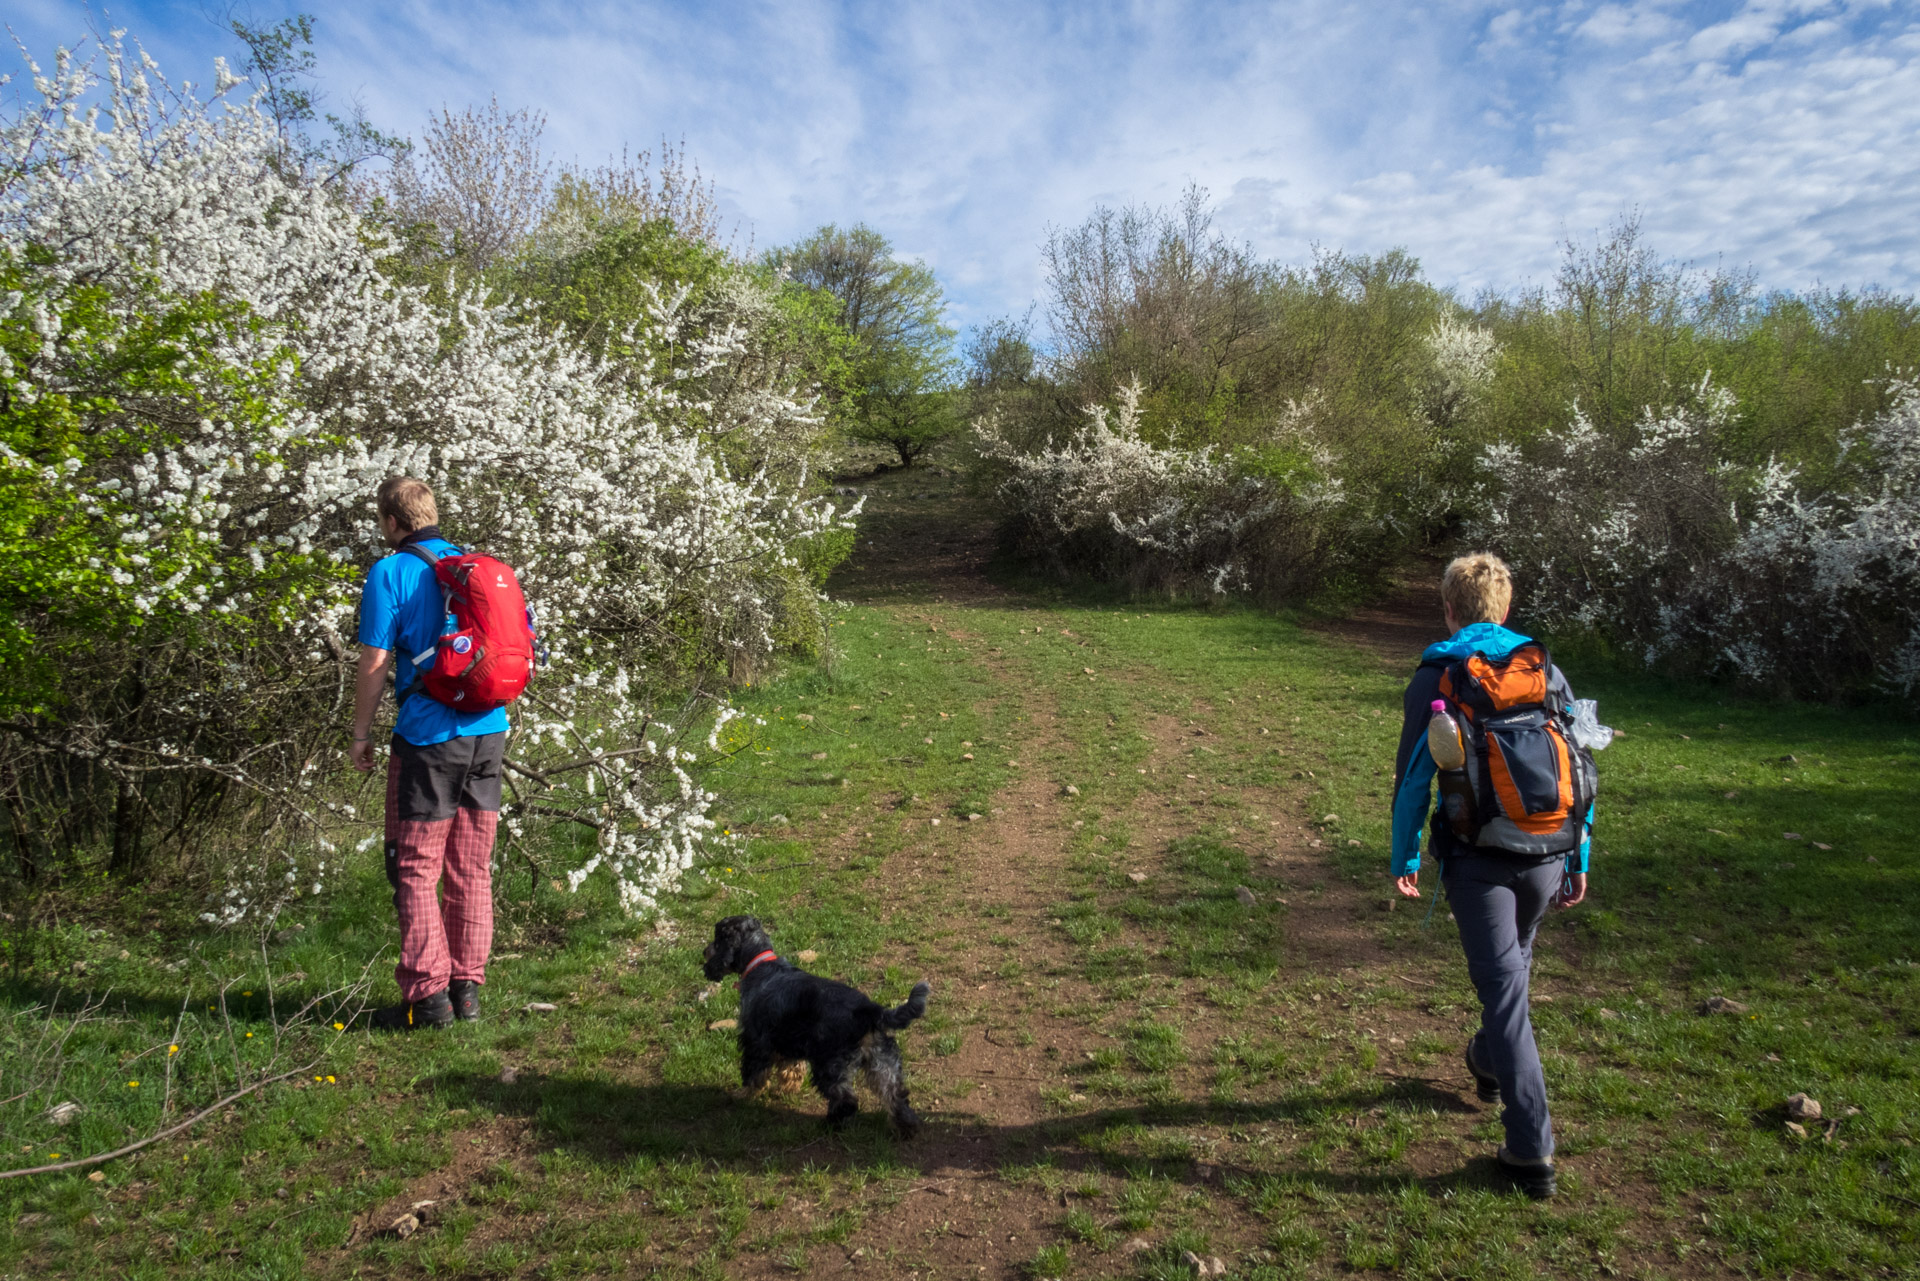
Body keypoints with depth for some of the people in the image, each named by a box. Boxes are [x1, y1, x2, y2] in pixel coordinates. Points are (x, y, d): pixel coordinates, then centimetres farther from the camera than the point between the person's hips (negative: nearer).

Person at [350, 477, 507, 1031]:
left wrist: (361, 734, 2)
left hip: (427, 736, -5)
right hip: (488, 734, 6)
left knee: (416, 870, 4)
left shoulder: (390, 573, -6)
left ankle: (428, 996, 5)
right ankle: (468, 988, 18)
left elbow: (375, 663, -8)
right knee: (472, 870, 11)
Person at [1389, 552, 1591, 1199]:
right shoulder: (1545, 669, 7)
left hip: (1477, 858, -4)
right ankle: (1490, 1062, 49)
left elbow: (1414, 772, -6)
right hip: (1546, 854, 4)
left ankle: (1532, 1150, -1)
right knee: (1513, 967, 26)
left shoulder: (1438, 672, -4)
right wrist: (1579, 858, 15)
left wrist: (1404, 856, 2)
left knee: (1503, 986, 0)